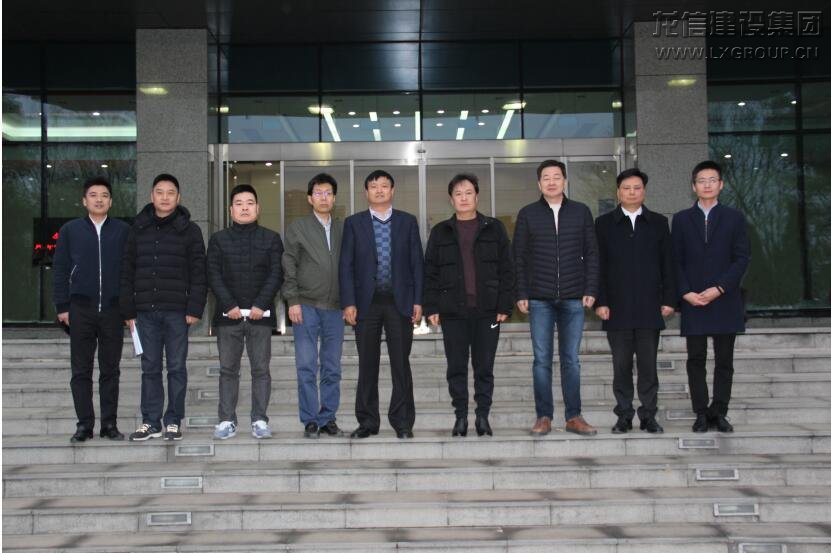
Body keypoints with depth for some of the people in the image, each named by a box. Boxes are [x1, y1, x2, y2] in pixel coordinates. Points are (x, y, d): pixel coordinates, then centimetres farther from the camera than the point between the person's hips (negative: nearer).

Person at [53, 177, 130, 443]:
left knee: (110, 370, 6)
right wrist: (62, 306, 1)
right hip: (81, 310, 0)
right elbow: (60, 270, 6)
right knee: (81, 371, 4)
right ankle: (84, 425, 12)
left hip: (113, 310, 0)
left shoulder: (123, 231, 4)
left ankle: (110, 424, 13)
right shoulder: (70, 230, 5)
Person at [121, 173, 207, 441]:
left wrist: (195, 308, -11)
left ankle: (173, 421, 12)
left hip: (177, 311, -2)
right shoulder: (138, 229, 10)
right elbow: (127, 272, 10)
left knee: (177, 368, 4)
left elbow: (199, 273, -3)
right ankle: (150, 422, 14)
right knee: (150, 369, 7)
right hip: (146, 311, 3)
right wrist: (128, 310, 4)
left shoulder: (189, 230, 2)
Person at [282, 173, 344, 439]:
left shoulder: (344, 228, 12)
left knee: (332, 369, 6)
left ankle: (328, 419, 14)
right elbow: (289, 267, 2)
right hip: (306, 307, -2)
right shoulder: (297, 228, 5)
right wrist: (293, 301, -6)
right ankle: (310, 420, 6)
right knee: (306, 367, -2)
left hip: (335, 308, 2)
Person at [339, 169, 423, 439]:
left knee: (401, 364, 1)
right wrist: (348, 302, -6)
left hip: (400, 302, 0)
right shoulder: (353, 223, 7)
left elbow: (417, 263, 6)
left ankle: (402, 422, 10)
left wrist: (418, 300, -2)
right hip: (366, 303, 0)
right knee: (367, 364, 5)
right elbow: (346, 265, 3)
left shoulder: (408, 222, 7)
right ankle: (367, 421, 14)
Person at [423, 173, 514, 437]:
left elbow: (506, 269, 4)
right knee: (456, 368, 3)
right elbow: (429, 273, 7)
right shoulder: (440, 232, 9)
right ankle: (461, 417, 12)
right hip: (453, 311, 1)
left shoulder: (494, 229, 7)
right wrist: (431, 307, -2)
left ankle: (483, 417, 13)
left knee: (484, 368, 4)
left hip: (487, 310, -1)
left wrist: (505, 306, -3)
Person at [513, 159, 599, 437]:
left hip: (573, 299, 1)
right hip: (539, 299, -1)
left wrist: (591, 290, -1)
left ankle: (574, 417, 13)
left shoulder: (581, 212, 8)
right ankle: (544, 417, 9)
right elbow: (519, 257, 4)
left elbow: (591, 254, 7)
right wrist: (521, 294, -3)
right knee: (542, 359, 2)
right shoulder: (527, 214, 5)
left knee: (571, 360, 6)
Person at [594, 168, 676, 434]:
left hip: (650, 307, 1)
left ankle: (648, 415, 13)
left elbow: (667, 264, 8)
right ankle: (624, 416, 11)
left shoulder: (658, 222, 9)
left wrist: (668, 299, 1)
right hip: (617, 308, -1)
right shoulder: (604, 223, 5)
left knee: (649, 364, 4)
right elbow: (598, 266, 2)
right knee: (621, 364, 3)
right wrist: (600, 302, -5)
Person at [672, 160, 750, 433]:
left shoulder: (734, 218, 7)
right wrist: (686, 292, -7)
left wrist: (719, 289, -10)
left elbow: (742, 258, 0)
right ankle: (701, 413, 7)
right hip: (692, 301, 0)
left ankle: (719, 413, 11)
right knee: (696, 360, 1)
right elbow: (676, 261, 5)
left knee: (724, 360, 3)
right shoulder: (681, 219, 9)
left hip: (725, 301, 0)